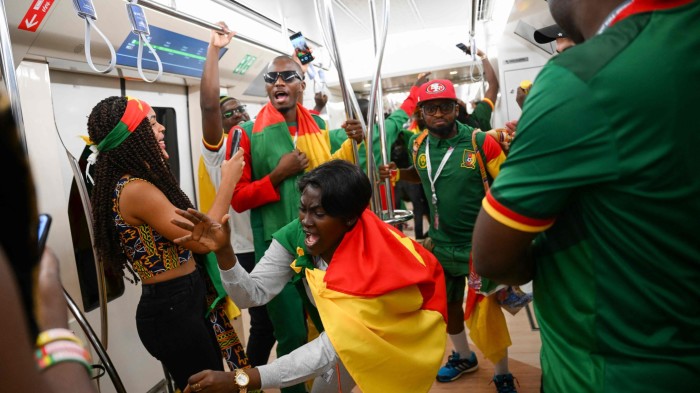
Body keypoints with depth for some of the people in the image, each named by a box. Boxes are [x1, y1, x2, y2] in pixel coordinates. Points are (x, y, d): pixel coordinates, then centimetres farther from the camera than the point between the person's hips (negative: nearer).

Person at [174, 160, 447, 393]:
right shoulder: (294, 236, -24)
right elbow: (253, 294, -21)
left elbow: (330, 349, -38)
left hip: (394, 341, -4)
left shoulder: (372, 263, -38)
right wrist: (223, 251, -39)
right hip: (345, 340, 4)